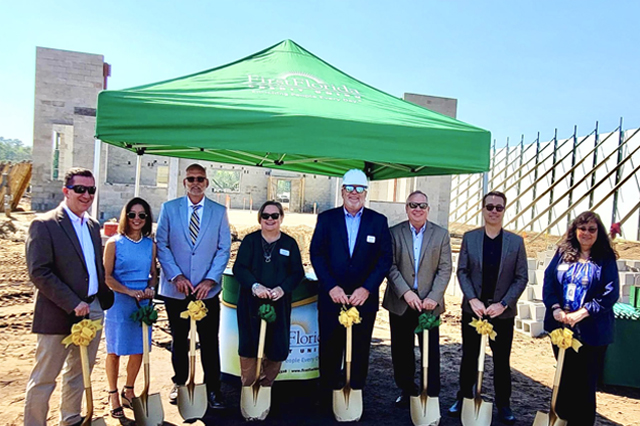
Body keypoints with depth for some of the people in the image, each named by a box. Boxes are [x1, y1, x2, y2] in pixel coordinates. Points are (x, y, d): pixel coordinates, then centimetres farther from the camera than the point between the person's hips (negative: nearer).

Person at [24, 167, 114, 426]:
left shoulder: (93, 226, 10)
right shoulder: (44, 225, -12)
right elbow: (38, 272, -17)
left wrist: (104, 300, 7)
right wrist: (73, 303, -19)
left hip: (93, 311, 7)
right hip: (58, 315, -7)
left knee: (79, 374, 20)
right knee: (43, 379, 6)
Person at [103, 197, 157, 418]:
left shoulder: (150, 244, 6)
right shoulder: (114, 243, -5)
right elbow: (106, 276, -6)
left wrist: (151, 289, -8)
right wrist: (130, 291, -17)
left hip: (143, 304, 4)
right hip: (118, 303, -3)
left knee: (139, 350, 10)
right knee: (115, 351, 7)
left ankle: (129, 391, 31)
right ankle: (113, 395, 25)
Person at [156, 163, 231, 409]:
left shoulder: (219, 212, 3)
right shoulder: (169, 208, 3)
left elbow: (224, 249, 1)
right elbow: (161, 245, 1)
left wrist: (211, 280, -9)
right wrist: (176, 276, -10)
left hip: (207, 288, 0)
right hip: (176, 288, 1)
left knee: (209, 341, 2)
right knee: (179, 340, 14)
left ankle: (213, 389, 15)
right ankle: (179, 383, 32)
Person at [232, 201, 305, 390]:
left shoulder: (289, 243, 6)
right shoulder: (250, 240, 4)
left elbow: (297, 272, 2)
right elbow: (239, 268, -4)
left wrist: (282, 288, -15)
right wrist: (255, 286, -20)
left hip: (279, 303, 1)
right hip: (251, 303, -1)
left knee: (277, 349, 4)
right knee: (249, 346, 3)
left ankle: (266, 385, 24)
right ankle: (248, 387, 21)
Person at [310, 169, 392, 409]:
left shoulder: (378, 221, 4)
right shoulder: (326, 219, 3)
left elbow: (385, 259, 0)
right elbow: (316, 254, -2)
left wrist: (367, 288, -11)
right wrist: (331, 286, -12)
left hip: (364, 299, 0)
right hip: (331, 298, 0)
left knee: (360, 353, 10)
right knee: (329, 352, 8)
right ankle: (326, 402, 23)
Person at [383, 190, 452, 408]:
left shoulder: (441, 234, 4)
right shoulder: (394, 233, 2)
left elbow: (445, 269, -1)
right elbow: (390, 267, -4)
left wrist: (434, 297, -12)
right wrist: (406, 292, -15)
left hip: (429, 303, 0)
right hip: (400, 302, 1)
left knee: (431, 352, 4)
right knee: (401, 351, 11)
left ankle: (432, 395, 18)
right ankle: (407, 390, 29)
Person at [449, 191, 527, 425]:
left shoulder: (516, 241, 0)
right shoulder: (469, 237, 1)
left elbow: (521, 277, -2)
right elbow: (462, 271, 0)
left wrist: (503, 304, -11)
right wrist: (472, 299, -12)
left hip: (502, 312, 0)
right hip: (473, 309, 1)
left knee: (502, 360, 10)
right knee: (469, 357, 11)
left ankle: (503, 405, 25)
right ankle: (464, 398, 26)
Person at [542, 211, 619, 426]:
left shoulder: (606, 258, -4)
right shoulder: (563, 253, 5)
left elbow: (611, 293, -10)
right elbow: (548, 281, 2)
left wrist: (581, 313, -17)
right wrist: (555, 308, -13)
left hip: (591, 331, -3)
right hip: (560, 326, 3)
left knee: (585, 381, 4)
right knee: (564, 376, 17)